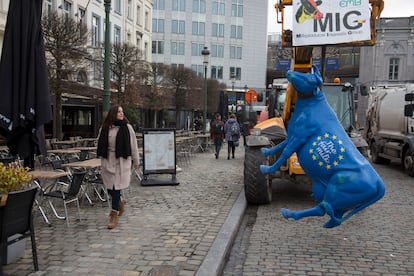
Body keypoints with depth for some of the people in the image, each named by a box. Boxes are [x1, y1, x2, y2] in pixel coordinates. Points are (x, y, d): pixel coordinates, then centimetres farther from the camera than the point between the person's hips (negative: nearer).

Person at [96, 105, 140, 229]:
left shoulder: (127, 127, -3)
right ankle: (120, 202, 39)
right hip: (107, 161, 3)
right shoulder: (105, 128, 3)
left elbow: (133, 145, 0)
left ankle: (114, 215, 7)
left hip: (121, 161, -3)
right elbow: (100, 144, 13)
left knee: (116, 187, -3)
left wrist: (136, 161, 3)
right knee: (109, 187, 8)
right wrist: (101, 157, 13)